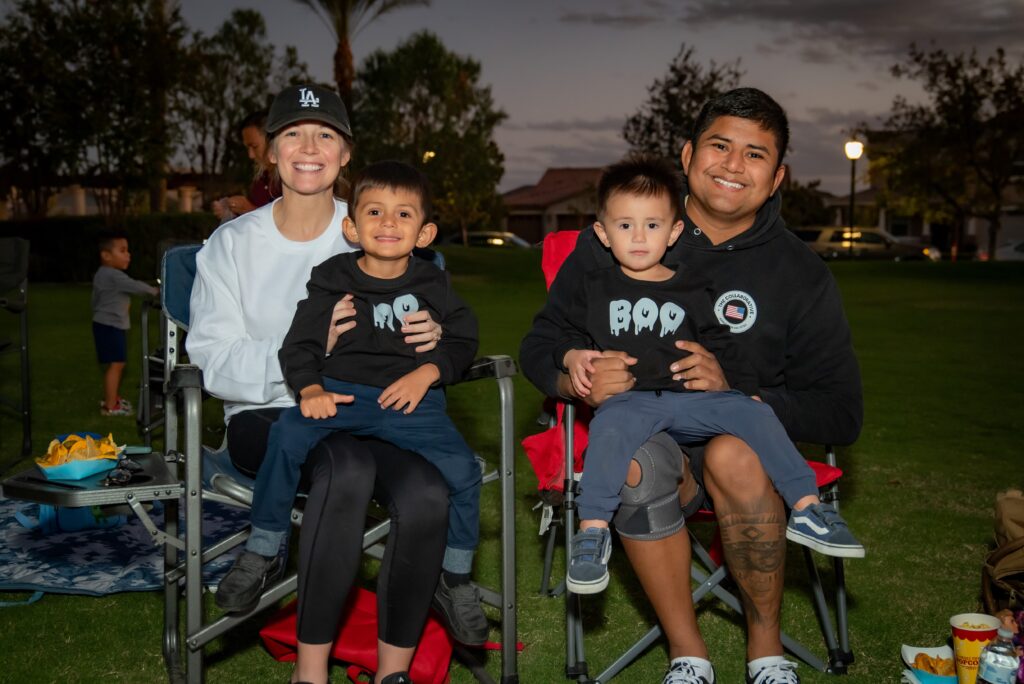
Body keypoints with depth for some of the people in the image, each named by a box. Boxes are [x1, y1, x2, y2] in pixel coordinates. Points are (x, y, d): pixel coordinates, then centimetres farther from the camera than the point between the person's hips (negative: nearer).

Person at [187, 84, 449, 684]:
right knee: (348, 467, -36)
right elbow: (214, 363, -6)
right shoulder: (233, 243, 5)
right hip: (267, 416, -2)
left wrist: (433, 338, -17)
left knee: (429, 493, -30)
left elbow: (417, 328, 10)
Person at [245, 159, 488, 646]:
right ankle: (262, 548, -8)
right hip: (340, 392, 0)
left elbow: (462, 339, 10)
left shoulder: (432, 285, 7)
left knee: (462, 467, -21)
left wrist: (427, 372, -9)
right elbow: (299, 344, 2)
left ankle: (456, 577, 4)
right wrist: (310, 389, -17)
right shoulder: (331, 281, 4)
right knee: (287, 434, -30)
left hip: (411, 397, 1)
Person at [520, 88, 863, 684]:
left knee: (734, 456, -35)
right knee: (638, 465, -35)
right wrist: (579, 379, -20)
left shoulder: (802, 276, 1)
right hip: (640, 428, 0)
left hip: (745, 437, 0)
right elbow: (539, 346, 6)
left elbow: (841, 414, -2)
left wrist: (735, 394, -20)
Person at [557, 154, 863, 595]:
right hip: (627, 399, -2)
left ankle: (806, 507, -17)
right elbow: (570, 334, 18)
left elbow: (722, 348, 17)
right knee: (610, 427, -37)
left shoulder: (692, 291, 17)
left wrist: (748, 392, 3)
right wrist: (573, 356, -6)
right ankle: (593, 530, -36)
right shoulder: (595, 289, 16)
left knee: (754, 414, -22)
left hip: (694, 397, 2)